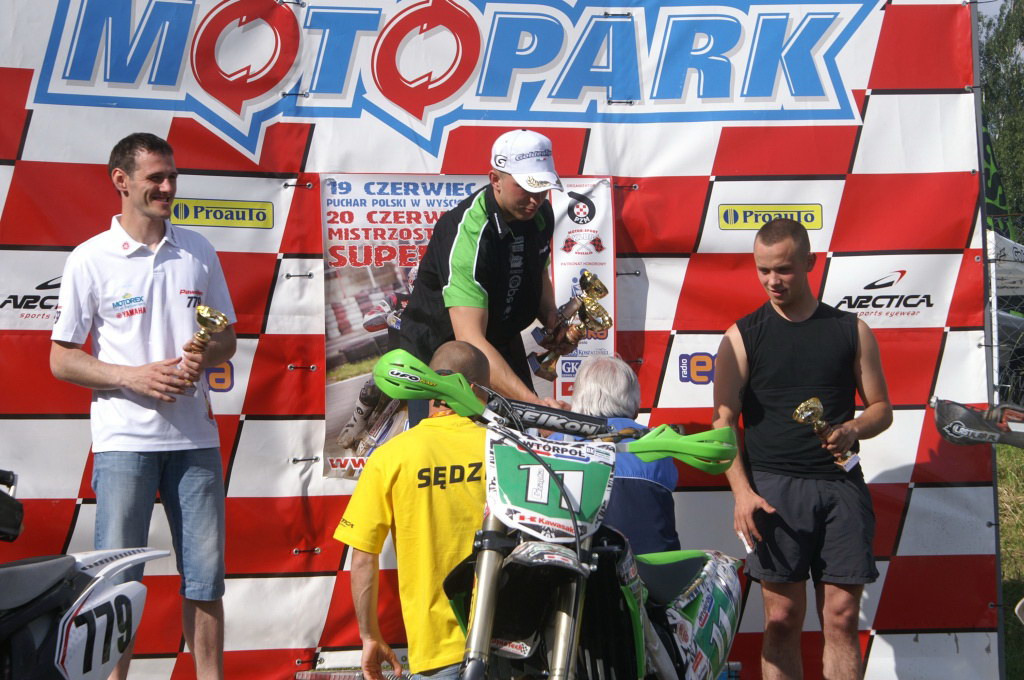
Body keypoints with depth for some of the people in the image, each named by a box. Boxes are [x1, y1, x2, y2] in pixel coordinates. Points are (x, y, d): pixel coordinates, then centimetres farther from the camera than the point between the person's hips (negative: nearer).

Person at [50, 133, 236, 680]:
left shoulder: (198, 251, 10)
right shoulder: (90, 260, -1)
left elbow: (227, 338, 16)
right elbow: (62, 359, -1)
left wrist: (204, 357, -7)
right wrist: (133, 376, -14)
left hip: (195, 436, 3)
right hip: (124, 439, -3)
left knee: (205, 577, 7)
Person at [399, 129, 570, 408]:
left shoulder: (540, 213, -5)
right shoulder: (467, 233, -30)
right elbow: (469, 339, -38)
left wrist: (552, 319, -6)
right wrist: (532, 402, -46)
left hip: (503, 346, 7)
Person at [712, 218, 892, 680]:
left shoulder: (851, 330, 11)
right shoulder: (742, 337, 6)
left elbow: (881, 408, 14)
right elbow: (724, 422, 2)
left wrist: (853, 429, -9)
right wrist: (742, 491, -11)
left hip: (841, 485, 1)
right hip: (774, 488, -1)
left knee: (842, 617, -1)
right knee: (782, 619, -3)